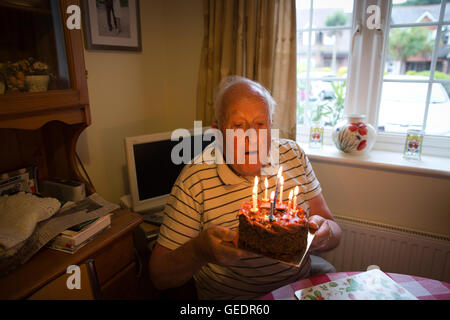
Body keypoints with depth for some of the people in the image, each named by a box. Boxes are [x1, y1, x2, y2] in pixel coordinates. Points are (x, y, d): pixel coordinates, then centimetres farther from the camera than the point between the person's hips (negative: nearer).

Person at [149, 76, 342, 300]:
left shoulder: (293, 154, -3)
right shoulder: (195, 179, -15)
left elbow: (334, 233, 3)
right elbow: (159, 277, -10)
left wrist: (324, 232, -19)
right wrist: (200, 251, -29)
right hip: (229, 297, -4)